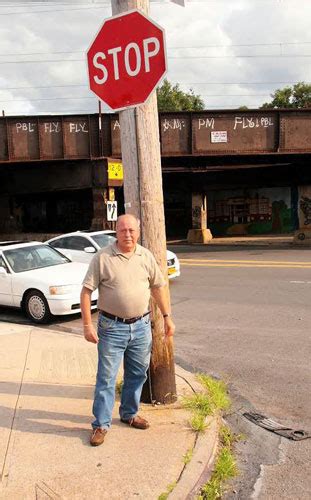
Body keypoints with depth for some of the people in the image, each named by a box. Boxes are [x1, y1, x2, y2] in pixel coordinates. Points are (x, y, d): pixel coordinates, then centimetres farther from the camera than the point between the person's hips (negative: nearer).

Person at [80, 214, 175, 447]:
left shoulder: (146, 256, 2)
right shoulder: (102, 258, -10)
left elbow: (159, 287, 10)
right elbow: (86, 291, -9)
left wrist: (167, 317, 7)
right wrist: (87, 325, -13)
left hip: (141, 326, 4)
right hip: (112, 327, -4)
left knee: (137, 374, 16)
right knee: (106, 377, 2)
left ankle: (129, 413, 36)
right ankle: (101, 424, 16)